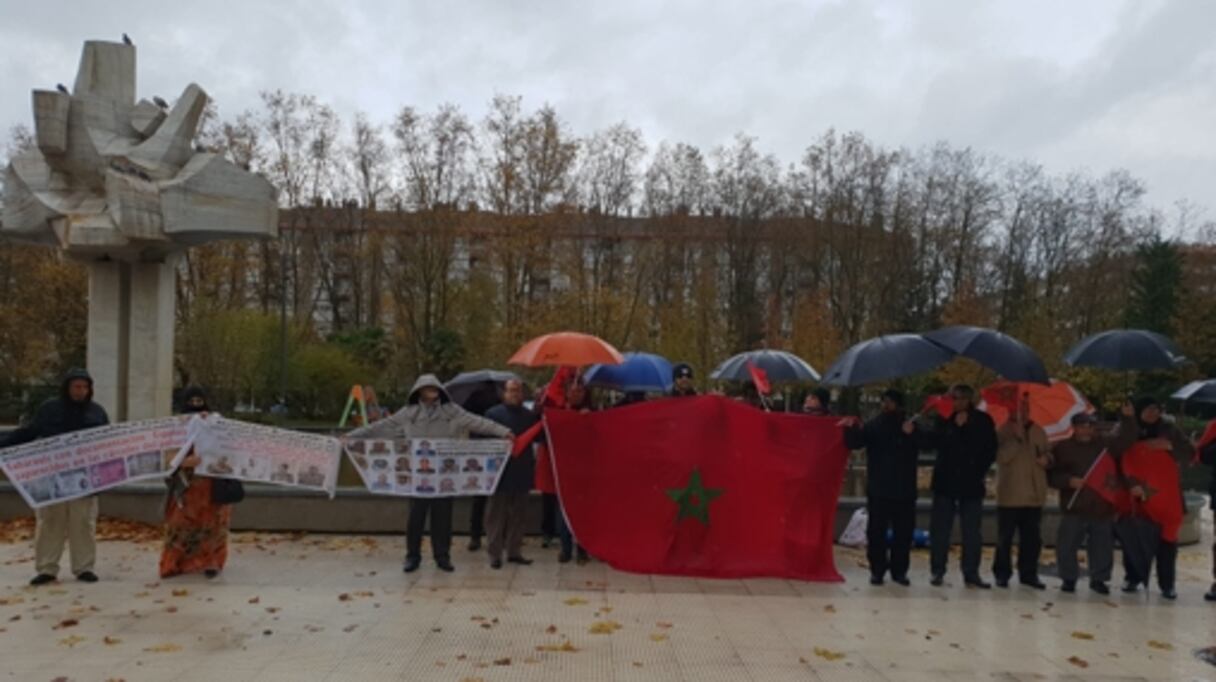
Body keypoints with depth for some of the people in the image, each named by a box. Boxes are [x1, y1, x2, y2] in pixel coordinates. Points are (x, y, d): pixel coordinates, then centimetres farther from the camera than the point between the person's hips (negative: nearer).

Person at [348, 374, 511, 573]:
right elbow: (382, 426, 5)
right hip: (417, 473, 0)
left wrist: (503, 432, -15)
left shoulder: (451, 411, 2)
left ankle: (442, 556, 18)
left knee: (442, 515, 6)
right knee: (416, 515, 5)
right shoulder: (408, 413, 4)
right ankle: (413, 556, 18)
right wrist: (351, 436, 2)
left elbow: (475, 421, -5)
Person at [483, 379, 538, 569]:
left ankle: (514, 551, 21)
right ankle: (495, 553, 10)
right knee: (496, 516, 3)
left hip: (522, 474, 5)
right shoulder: (493, 414, -4)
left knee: (518, 515, 11)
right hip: (500, 473, -4)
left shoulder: (530, 415, 9)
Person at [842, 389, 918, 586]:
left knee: (903, 533, 5)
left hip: (904, 491, 1)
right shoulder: (872, 426, 4)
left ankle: (899, 570, 16)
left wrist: (912, 435, -22)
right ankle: (877, 570, 8)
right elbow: (854, 443, -6)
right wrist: (852, 430, -26)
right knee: (876, 532, -1)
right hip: (878, 490, -1)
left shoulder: (910, 427, 7)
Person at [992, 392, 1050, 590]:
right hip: (1010, 495, -5)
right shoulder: (1004, 431, -4)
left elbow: (1047, 453, 22)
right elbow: (1003, 456, -16)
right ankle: (1002, 573, 10)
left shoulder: (1038, 431, 11)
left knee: (1032, 539, 9)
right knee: (1005, 538, 1)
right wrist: (1017, 438, -25)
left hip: (1034, 495, 5)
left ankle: (1028, 574, 19)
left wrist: (1046, 459, -1)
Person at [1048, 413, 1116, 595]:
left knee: (1102, 546, 7)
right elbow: (1051, 476, 1)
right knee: (1067, 545, -1)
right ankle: (1069, 578, 13)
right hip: (1074, 507, -2)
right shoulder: (1062, 448, 3)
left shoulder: (1104, 446, 10)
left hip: (1102, 507, 2)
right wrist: (1069, 481, -16)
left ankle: (1098, 579, 23)